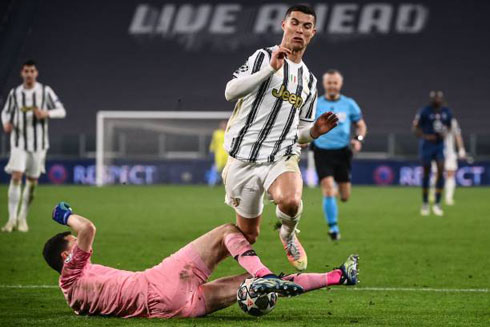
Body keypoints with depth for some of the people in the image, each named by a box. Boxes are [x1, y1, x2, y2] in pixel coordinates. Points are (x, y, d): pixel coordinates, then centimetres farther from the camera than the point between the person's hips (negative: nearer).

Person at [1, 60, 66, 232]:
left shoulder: (45, 91, -3)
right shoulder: (15, 93, 1)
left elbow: (61, 111, -1)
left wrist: (46, 113, -22)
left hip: (39, 143, 1)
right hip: (19, 142, -1)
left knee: (32, 181, 6)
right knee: (16, 177, -15)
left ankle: (23, 218, 20)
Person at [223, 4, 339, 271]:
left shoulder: (309, 80, 17)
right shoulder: (263, 57, 1)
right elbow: (231, 92, -16)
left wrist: (313, 131, -1)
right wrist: (271, 69, -21)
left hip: (282, 158, 2)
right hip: (244, 159, -2)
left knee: (290, 201, -31)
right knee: (248, 235, 3)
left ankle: (288, 234, 1)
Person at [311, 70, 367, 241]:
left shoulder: (349, 104, 4)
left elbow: (361, 126, 12)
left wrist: (359, 139, -8)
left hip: (342, 152, 2)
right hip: (322, 152, -2)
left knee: (345, 196, 4)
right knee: (328, 191, -15)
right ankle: (333, 228, -4)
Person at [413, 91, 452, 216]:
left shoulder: (446, 112, 3)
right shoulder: (424, 112, -9)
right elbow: (416, 128, -3)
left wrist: (445, 133, -5)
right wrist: (425, 136, -19)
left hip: (440, 145, 3)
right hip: (427, 145, -3)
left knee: (441, 171, -11)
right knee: (426, 173, 3)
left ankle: (437, 203, -3)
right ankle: (425, 204, 16)